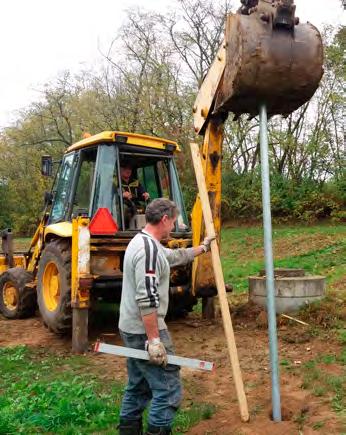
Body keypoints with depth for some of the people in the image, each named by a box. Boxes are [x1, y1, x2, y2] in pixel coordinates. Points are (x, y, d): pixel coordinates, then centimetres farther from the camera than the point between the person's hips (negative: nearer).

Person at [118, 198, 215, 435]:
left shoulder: (142, 242, 13)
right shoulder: (149, 249, -20)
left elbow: (176, 256, 29)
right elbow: (147, 299, -26)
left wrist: (203, 248, 41)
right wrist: (154, 339, -25)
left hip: (132, 329, 11)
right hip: (145, 331, -11)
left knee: (138, 386, 19)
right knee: (168, 390, -4)